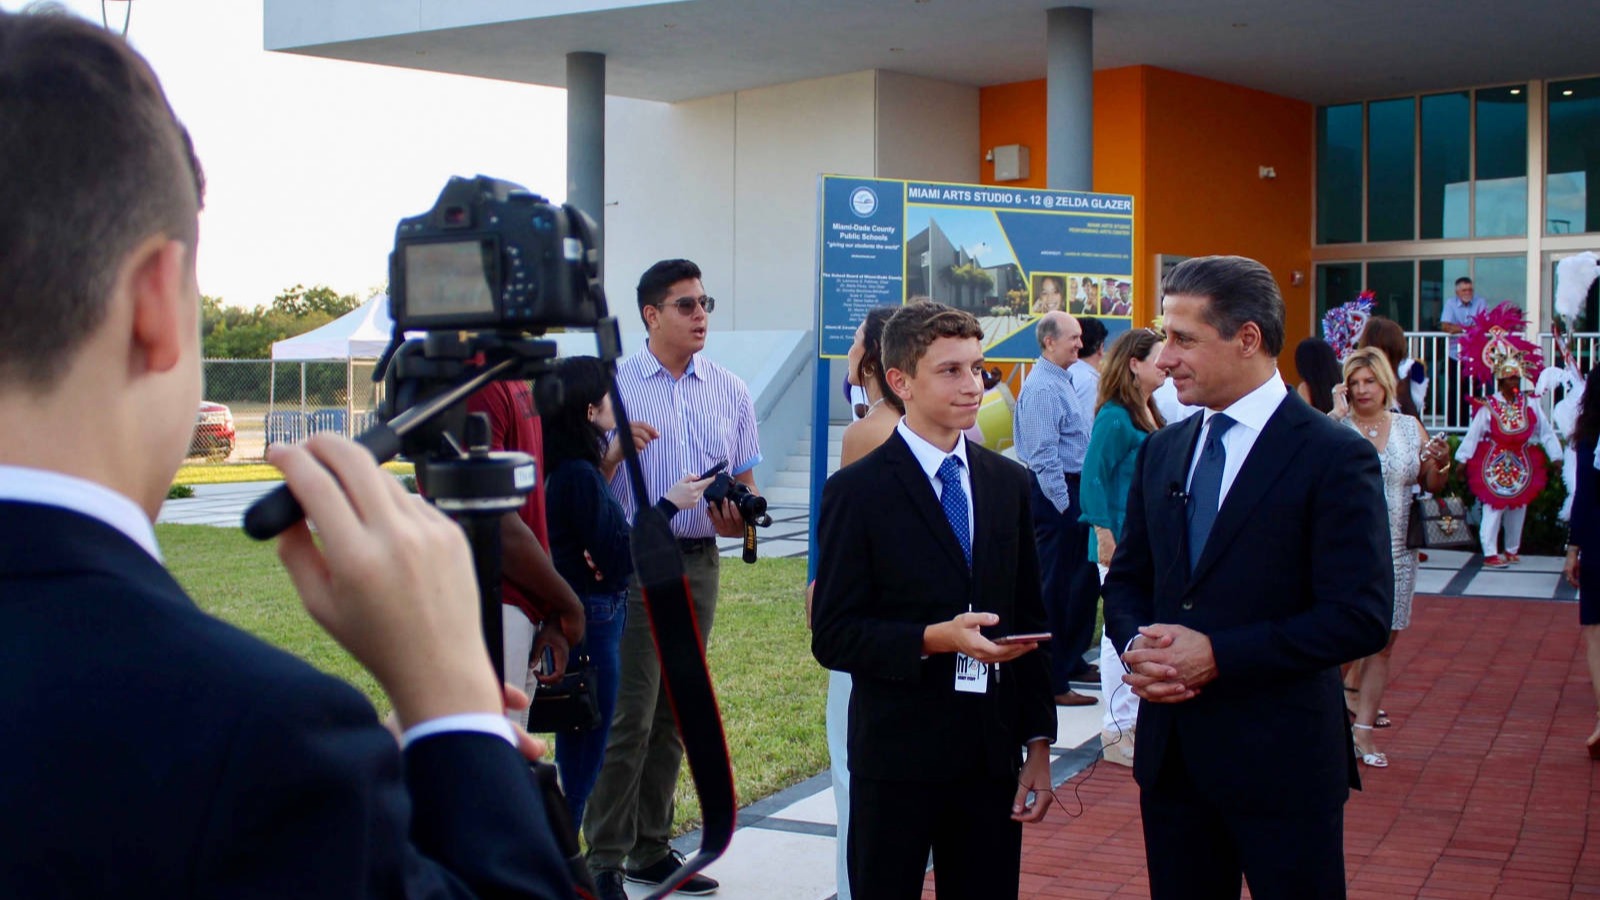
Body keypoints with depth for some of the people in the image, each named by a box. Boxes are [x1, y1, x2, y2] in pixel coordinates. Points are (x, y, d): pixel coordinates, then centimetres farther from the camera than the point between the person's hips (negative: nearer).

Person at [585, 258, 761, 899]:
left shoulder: (731, 391, 9)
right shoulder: (615, 386, -2)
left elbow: (746, 485, 12)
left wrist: (737, 516, -11)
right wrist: (616, 450, -21)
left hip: (699, 562, 5)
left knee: (673, 715, 12)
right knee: (628, 715, -8)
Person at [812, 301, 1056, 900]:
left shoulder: (1009, 483, 8)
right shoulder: (857, 491, -7)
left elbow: (1029, 620, 11)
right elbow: (832, 637, -9)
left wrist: (1038, 744, 7)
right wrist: (933, 640, -23)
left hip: (992, 754, 4)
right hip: (897, 756, -4)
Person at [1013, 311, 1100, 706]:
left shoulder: (1063, 381, 13)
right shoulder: (1042, 388, -17)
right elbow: (1044, 455, -21)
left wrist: (1078, 500, 16)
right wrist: (1064, 504, -21)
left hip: (1072, 492, 10)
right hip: (1055, 495, -10)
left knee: (1083, 580, 18)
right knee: (1054, 585, -3)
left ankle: (1071, 662, 32)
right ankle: (1052, 683, 6)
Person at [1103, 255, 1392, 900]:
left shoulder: (1335, 458, -11)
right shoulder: (1162, 452, 9)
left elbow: (1361, 617, -17)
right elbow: (1126, 580, 15)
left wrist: (1218, 655, -20)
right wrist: (1136, 643, -7)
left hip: (1281, 757, -5)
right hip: (1171, 751, 6)